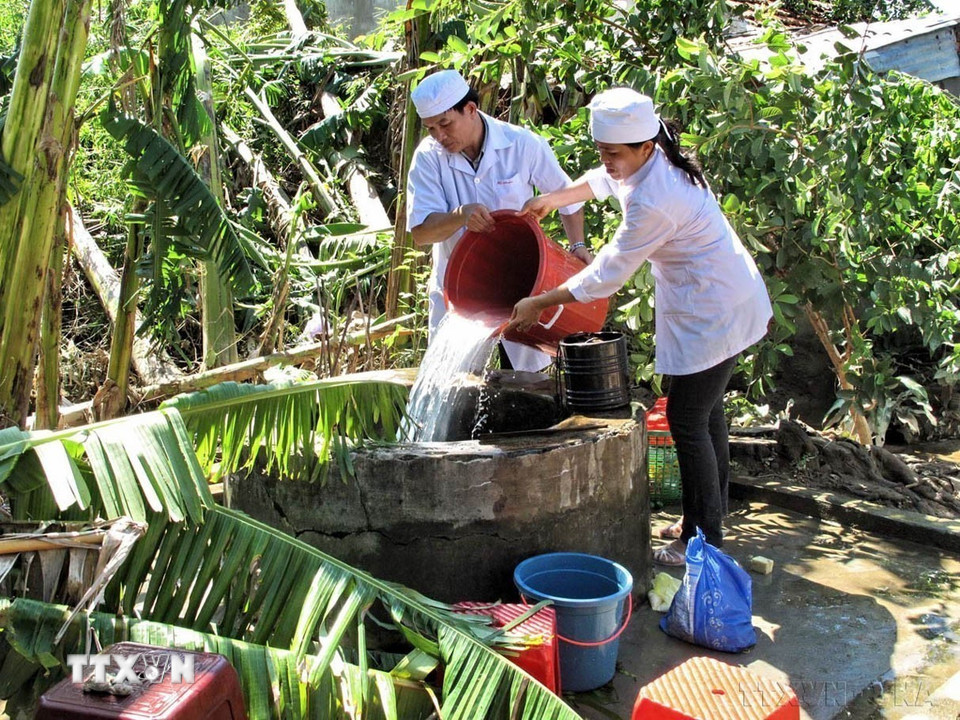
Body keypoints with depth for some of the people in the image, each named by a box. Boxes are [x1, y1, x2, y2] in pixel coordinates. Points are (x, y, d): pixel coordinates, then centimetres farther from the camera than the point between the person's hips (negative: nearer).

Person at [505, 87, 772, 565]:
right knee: (706, 412, 19)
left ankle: (703, 542, 9)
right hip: (723, 301, 11)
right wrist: (552, 200, 22)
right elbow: (604, 182, 23)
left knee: (686, 421, -4)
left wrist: (538, 304, -16)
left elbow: (608, 274, -23)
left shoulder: (653, 202, -30)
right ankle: (711, 521, 34)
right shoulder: (654, 162, 0)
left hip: (714, 313, -11)